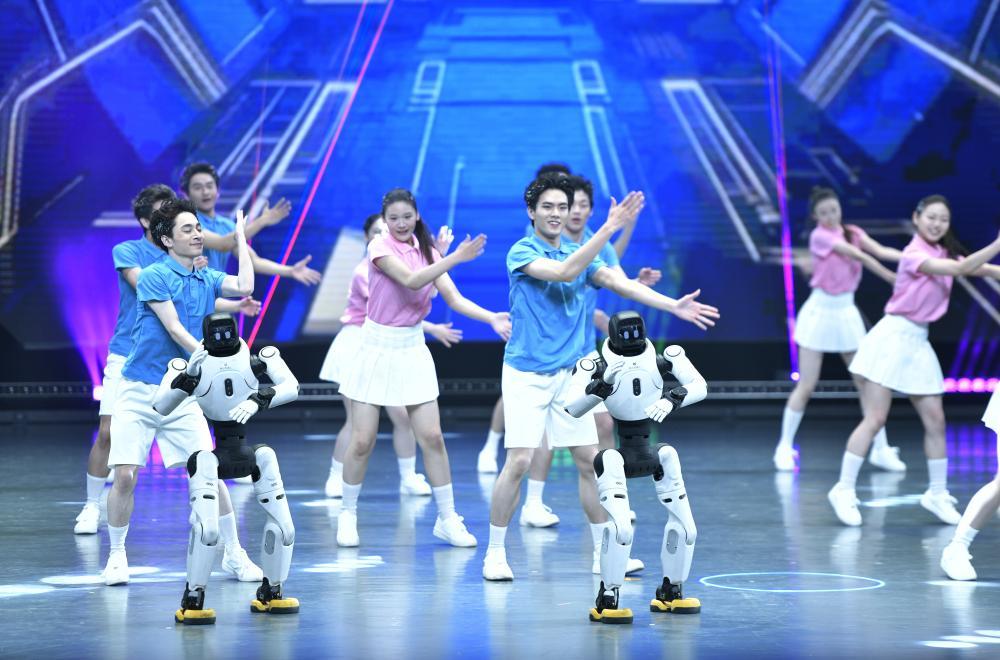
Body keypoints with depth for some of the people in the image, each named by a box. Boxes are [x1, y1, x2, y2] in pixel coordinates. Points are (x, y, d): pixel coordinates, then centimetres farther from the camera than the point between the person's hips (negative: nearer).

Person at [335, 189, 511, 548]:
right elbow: (411, 281, -26)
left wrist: (492, 317, -18)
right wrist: (455, 258, -37)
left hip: (413, 349, 4)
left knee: (432, 437, 0)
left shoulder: (426, 250, 4)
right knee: (362, 441, -1)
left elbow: (454, 298, -2)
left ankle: (447, 519, 8)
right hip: (378, 348, -4)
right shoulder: (380, 247, -11)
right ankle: (348, 515, 16)